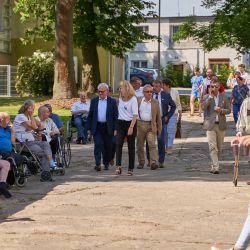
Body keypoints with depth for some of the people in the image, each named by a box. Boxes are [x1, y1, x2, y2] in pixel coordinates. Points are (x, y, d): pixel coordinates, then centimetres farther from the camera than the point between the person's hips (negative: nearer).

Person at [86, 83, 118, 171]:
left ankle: (106, 163, 24)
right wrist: (88, 128, 3)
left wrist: (115, 129, -6)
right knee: (98, 144, -12)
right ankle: (98, 164, -17)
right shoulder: (94, 101, 8)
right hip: (97, 127, 1)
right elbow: (90, 115, 10)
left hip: (108, 127, 0)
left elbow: (115, 116, 1)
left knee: (107, 146, 7)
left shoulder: (112, 101, 3)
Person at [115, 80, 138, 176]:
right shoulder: (120, 99, 11)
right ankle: (118, 166, -20)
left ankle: (130, 168, 10)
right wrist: (117, 126, 8)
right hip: (120, 124, 5)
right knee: (118, 144, -14)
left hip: (130, 123, -5)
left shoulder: (133, 99, -7)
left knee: (131, 147, 3)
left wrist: (131, 127, -19)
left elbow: (135, 115, -11)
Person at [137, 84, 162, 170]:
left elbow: (158, 117, 9)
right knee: (140, 145, 7)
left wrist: (159, 129, 7)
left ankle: (153, 163, -20)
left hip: (151, 126, -1)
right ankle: (141, 163, 20)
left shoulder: (155, 102, 6)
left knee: (152, 145, -13)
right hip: (140, 125, 1)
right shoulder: (138, 101, 6)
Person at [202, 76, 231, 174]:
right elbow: (203, 107, -16)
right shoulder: (207, 97, 1)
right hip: (210, 125, -3)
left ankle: (214, 165, 25)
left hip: (221, 125, 3)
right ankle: (215, 167, -15)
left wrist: (221, 110, -13)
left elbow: (228, 110, 7)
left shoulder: (224, 97, 6)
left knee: (219, 147, 10)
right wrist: (210, 96, -17)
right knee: (212, 147, -12)